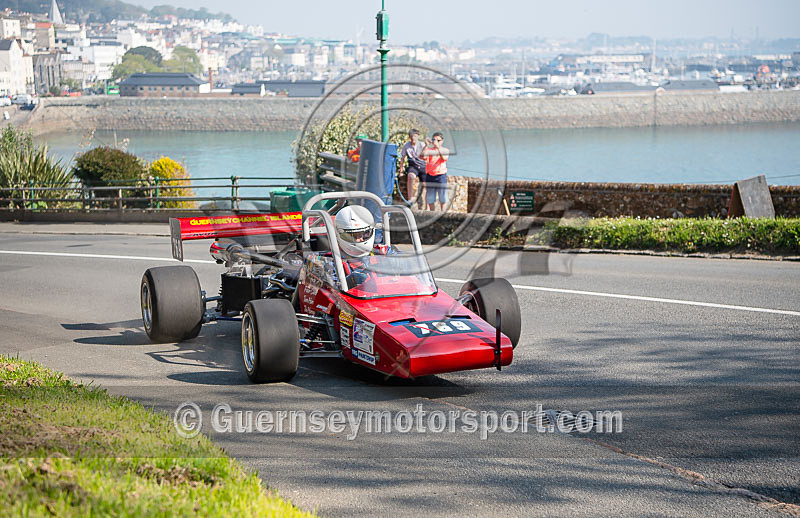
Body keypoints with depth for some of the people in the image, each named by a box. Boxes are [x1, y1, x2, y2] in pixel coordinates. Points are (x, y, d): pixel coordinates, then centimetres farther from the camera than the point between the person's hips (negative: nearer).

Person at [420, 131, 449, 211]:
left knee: (443, 199, 2)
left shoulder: (445, 150, 2)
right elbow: (422, 156, -12)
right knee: (430, 199, 7)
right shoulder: (429, 150, 6)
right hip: (430, 175, 2)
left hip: (441, 175, -2)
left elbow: (444, 158, -20)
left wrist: (438, 147, -29)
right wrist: (426, 146, -21)